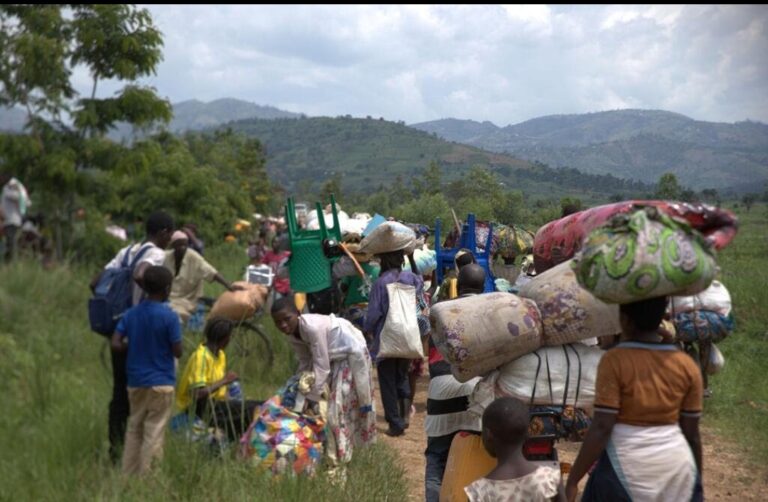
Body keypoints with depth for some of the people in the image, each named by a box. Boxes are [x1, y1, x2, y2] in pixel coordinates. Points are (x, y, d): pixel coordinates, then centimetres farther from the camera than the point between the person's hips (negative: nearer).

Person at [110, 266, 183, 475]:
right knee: (154, 433, 1)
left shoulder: (131, 313, 2)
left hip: (135, 381, 5)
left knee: (134, 428, 14)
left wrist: (135, 346, 11)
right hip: (161, 382, -5)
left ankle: (128, 475, 18)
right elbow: (177, 351, -11)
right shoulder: (169, 316, -13)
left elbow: (116, 344, -3)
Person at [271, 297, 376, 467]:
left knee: (339, 405, -10)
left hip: (350, 354, -8)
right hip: (332, 357, 8)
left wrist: (312, 397, -30)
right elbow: (305, 362, 2)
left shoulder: (313, 327, -35)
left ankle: (339, 459, -1)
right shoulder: (292, 333, -9)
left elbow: (321, 365, -32)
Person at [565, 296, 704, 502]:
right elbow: (692, 433, 3)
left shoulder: (615, 361, -12)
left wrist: (572, 479, -10)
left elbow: (601, 428, -15)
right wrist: (698, 483, 15)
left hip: (627, 466, -4)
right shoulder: (687, 365, 0)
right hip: (676, 466, 4)